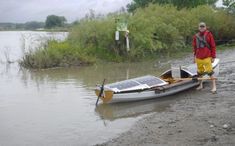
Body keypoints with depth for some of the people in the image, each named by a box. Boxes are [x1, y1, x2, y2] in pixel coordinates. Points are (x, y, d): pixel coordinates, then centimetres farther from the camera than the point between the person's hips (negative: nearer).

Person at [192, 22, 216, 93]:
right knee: (200, 72, 12)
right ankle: (201, 85, 27)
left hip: (207, 57, -4)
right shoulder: (196, 36, 7)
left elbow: (213, 46, -3)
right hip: (198, 57, 4)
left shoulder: (209, 34, -3)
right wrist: (195, 56, 14)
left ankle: (214, 86, 1)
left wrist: (213, 57, -5)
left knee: (210, 71, -5)